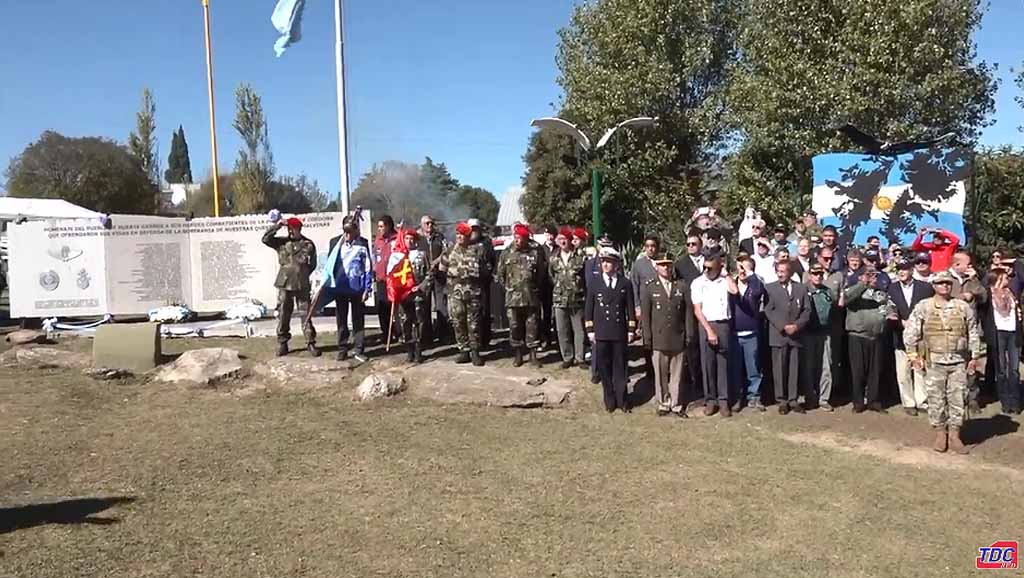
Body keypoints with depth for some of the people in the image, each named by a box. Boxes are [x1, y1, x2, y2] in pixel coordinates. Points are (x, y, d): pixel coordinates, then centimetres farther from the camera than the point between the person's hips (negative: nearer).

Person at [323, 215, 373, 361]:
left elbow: (368, 267, -2)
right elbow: (329, 265, 7)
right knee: (341, 321, 9)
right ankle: (342, 349, 17)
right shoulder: (334, 242, 2)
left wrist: (367, 288, -5)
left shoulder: (363, 244, -3)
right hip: (339, 288, 2)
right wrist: (328, 286, 3)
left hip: (357, 288, -2)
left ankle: (359, 350, 14)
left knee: (358, 320, 6)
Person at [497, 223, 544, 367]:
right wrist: (507, 287, 7)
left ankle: (533, 355, 13)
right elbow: (500, 274, 10)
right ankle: (518, 355, 17)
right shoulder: (506, 254, 4)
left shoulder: (535, 253, 1)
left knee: (532, 326, 3)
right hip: (512, 297, 1)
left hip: (531, 297, -1)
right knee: (515, 327, 6)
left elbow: (541, 273, 7)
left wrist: (535, 288, 7)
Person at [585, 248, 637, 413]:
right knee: (604, 368, 5)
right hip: (601, 333, 1)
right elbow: (588, 308, 6)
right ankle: (609, 400, 17)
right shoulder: (595, 283, 3)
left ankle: (621, 400, 15)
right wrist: (590, 330, 1)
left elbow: (630, 308, 6)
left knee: (620, 367, 5)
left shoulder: (625, 283, 2)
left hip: (620, 332, 0)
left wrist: (631, 330, 3)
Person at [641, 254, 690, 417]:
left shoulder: (681, 286, 6)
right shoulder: (649, 288, 1)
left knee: (677, 374, 7)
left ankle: (676, 404, 19)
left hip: (679, 338, 2)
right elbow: (645, 315, -1)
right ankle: (663, 403, 20)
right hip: (658, 339, -1)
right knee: (661, 374, 6)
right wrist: (647, 338, -5)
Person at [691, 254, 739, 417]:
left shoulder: (725, 280, 4)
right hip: (706, 325, 0)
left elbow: (735, 291, -18)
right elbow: (697, 310, -3)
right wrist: (709, 330, -11)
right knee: (708, 364, 3)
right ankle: (710, 399, 12)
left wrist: (725, 273, -6)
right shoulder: (698, 283, 0)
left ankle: (723, 400, 8)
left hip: (723, 325, 1)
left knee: (723, 363, 3)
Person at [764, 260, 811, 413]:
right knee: (779, 369, 0)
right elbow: (769, 311, -4)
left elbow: (807, 310, 5)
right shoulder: (770, 288, 4)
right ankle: (782, 400, 8)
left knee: (794, 369, 4)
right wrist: (783, 326, -13)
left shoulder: (802, 288, 10)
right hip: (778, 335, -1)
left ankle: (794, 400, 11)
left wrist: (797, 325, -10)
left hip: (796, 335, 2)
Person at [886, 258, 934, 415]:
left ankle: (922, 401, 14)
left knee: (921, 371, 3)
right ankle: (908, 403, 13)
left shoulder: (925, 287, 3)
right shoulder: (891, 289, 5)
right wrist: (901, 323, -14)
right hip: (901, 337, 1)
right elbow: (889, 313, 3)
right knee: (903, 373, 3)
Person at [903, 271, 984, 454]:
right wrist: (914, 355, -2)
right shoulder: (923, 307, -1)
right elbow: (910, 332, 1)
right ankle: (940, 434, 15)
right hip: (934, 362, -1)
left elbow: (974, 333, 12)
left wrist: (974, 357, 9)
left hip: (959, 361, 2)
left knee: (957, 398, 3)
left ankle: (954, 436, 14)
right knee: (936, 399, 2)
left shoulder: (963, 307, 5)